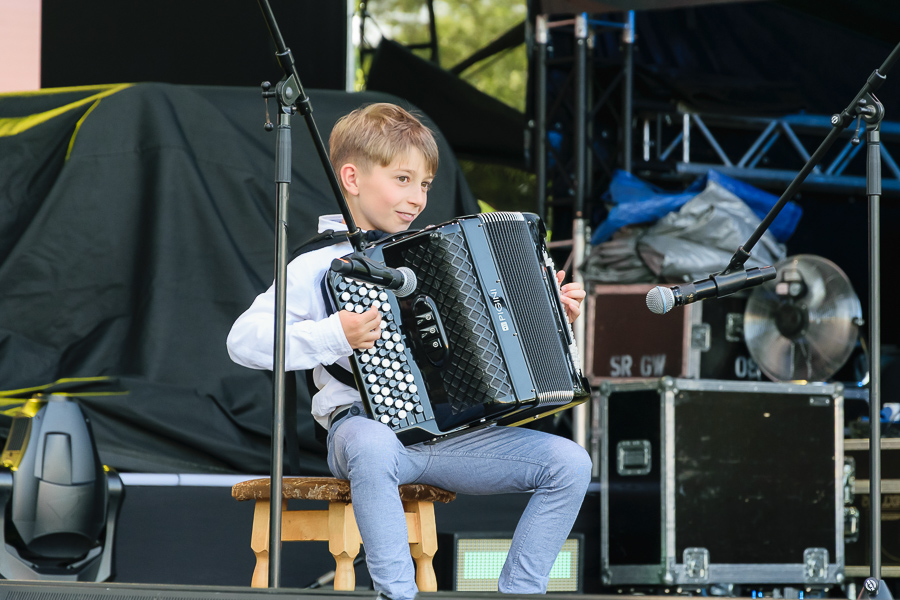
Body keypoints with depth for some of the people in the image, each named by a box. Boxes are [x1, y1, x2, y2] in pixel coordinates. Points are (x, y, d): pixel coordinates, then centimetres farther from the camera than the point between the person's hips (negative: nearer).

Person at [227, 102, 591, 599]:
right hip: (364, 424, -6)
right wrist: (334, 337, -21)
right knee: (374, 447, -43)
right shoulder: (319, 267, -1)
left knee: (570, 463, -10)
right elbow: (244, 340, -12)